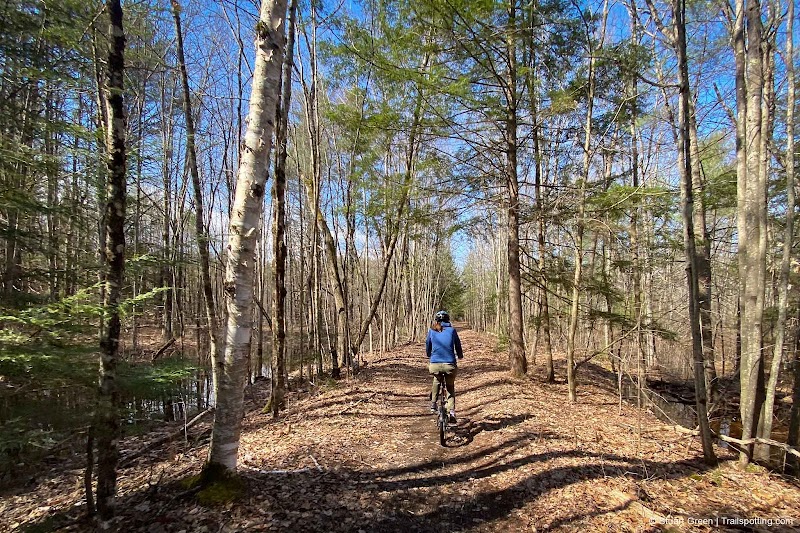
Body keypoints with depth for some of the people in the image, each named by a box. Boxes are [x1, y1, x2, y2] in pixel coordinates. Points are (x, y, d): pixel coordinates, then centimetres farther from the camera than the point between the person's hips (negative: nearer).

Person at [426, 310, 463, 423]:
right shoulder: (452, 330, 8)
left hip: (435, 365, 1)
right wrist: (460, 355, 36)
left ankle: (433, 404, 24)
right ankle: (451, 412, 8)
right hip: (450, 364, -1)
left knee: (437, 380, 33)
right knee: (450, 387, 22)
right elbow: (458, 346, 15)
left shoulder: (432, 331, 10)